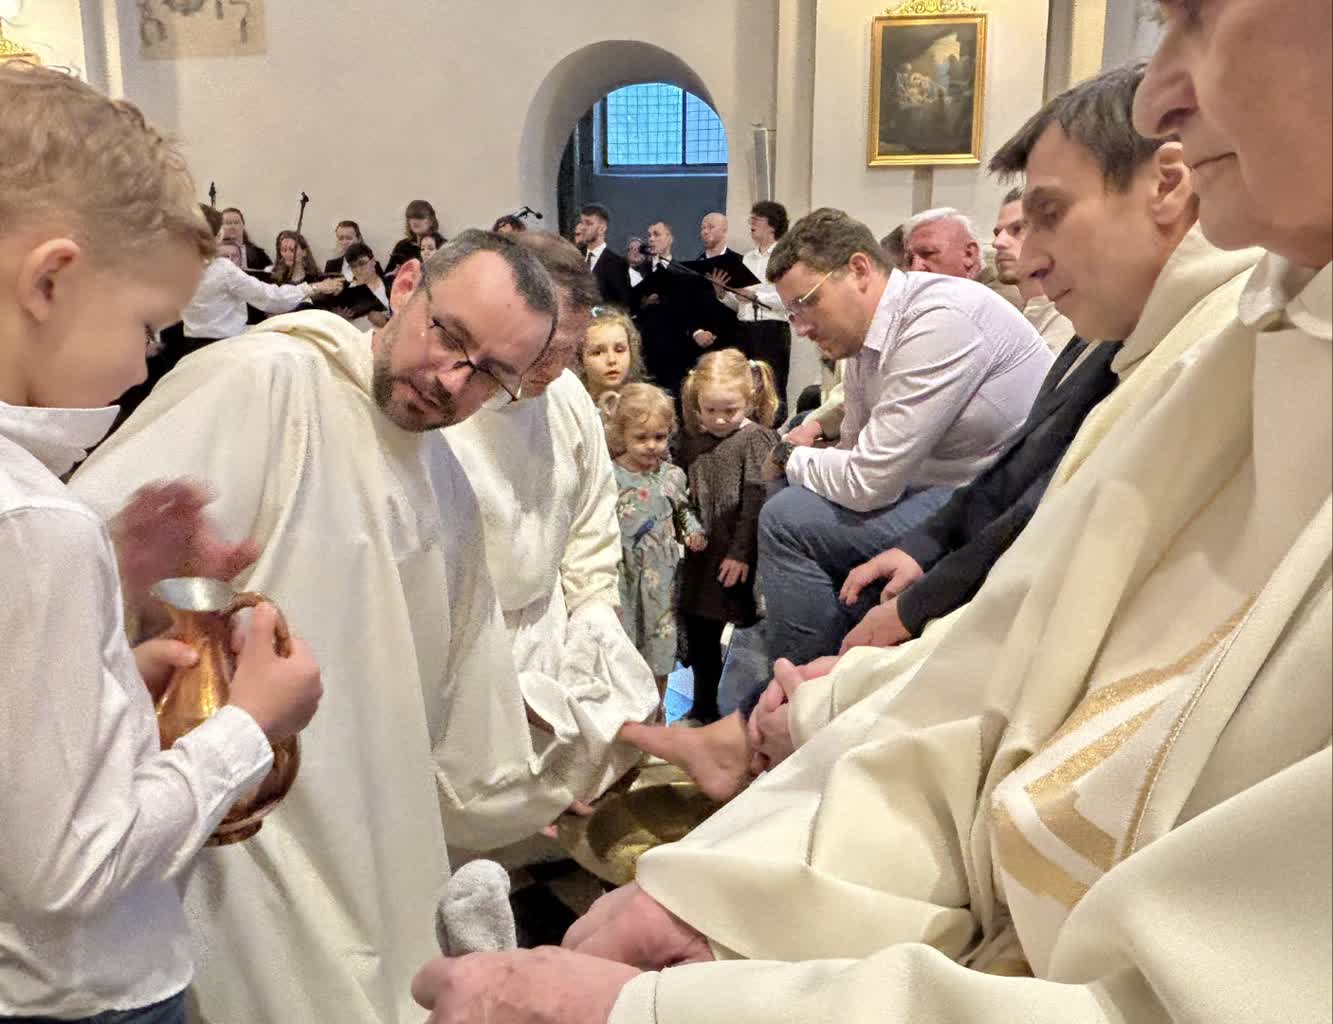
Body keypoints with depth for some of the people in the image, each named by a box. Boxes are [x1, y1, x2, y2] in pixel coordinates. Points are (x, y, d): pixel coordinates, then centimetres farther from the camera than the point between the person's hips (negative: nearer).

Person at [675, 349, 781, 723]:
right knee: (699, 635, 16)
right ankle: (704, 707, 32)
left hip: (739, 559, -6)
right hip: (700, 556, 6)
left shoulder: (757, 440, -10)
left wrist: (741, 553, -19)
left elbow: (756, 500, -16)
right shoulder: (691, 442, 8)